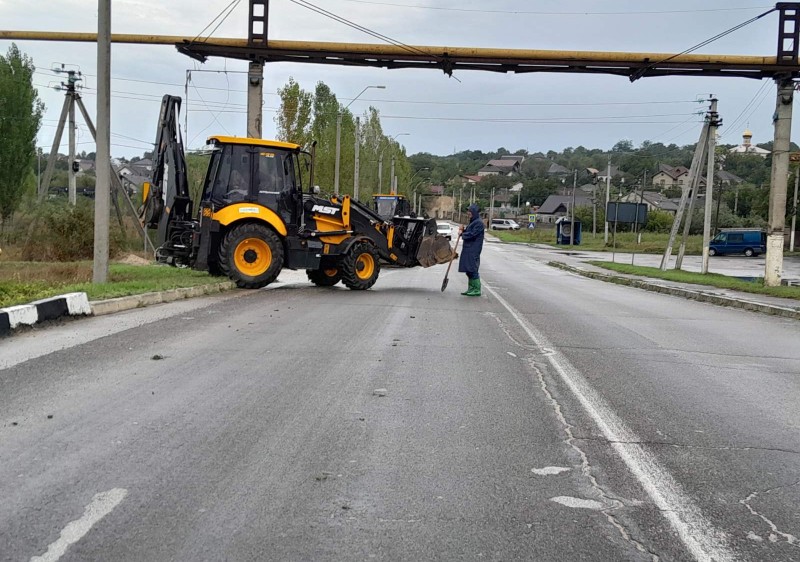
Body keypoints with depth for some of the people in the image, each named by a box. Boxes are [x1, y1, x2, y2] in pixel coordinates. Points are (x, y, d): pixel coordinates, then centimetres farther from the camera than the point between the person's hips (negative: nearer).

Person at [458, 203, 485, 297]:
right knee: (469, 270, 11)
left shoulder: (479, 223, -13)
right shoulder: (473, 222, 18)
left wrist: (462, 234, -5)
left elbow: (472, 234, -19)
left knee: (473, 270, -8)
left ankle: (477, 290, -4)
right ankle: (471, 289, 17)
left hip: (473, 251, -10)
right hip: (468, 250, 10)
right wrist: (463, 230, 1)